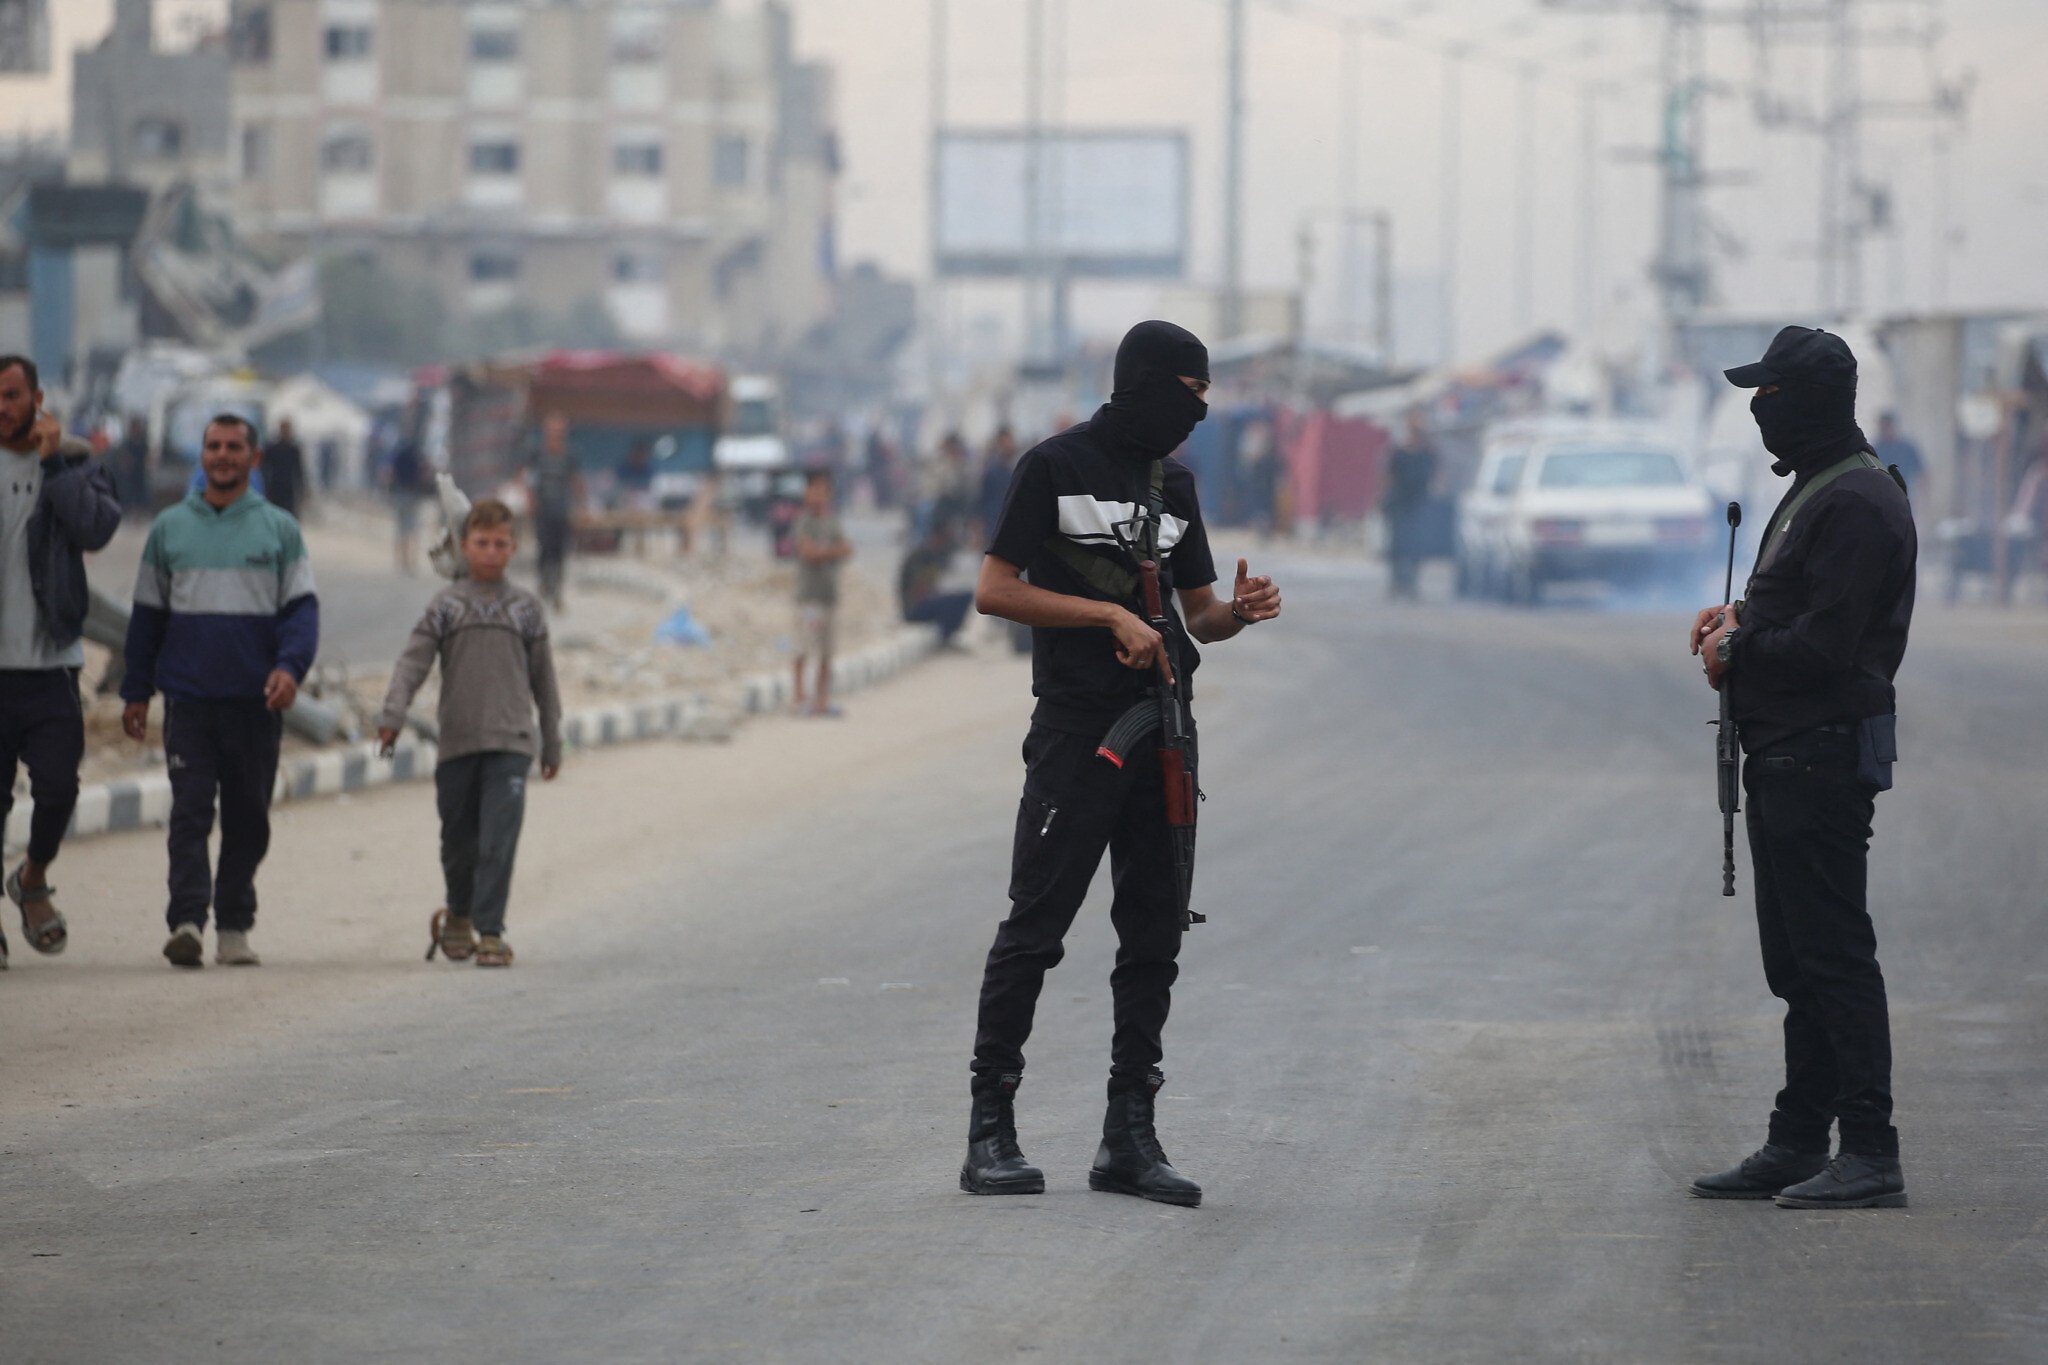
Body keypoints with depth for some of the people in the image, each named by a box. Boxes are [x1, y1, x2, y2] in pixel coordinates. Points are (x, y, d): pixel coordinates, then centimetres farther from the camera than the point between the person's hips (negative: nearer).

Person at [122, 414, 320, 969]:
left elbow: (302, 608, 2)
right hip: (187, 696, 0)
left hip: (256, 699, 0)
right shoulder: (169, 527, 10)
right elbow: (147, 615, 14)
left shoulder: (279, 529, 7)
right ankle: (187, 920, -17)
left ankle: (234, 927, 13)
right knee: (190, 811, -10)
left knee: (248, 818, 5)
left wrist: (290, 665, -17)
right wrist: (136, 692, 10)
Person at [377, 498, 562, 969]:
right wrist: (392, 714, -15)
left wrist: (552, 744, 17)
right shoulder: (446, 604, 7)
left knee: (499, 840, -12)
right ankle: (459, 915, 32)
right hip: (457, 740, 1)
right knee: (459, 841, 9)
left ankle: (490, 930, -12)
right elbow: (413, 661, 0)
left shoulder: (526, 608, 10)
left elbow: (543, 679, 15)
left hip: (511, 741, -1)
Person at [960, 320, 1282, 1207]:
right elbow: (995, 591, -8)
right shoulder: (1056, 466, -3)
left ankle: (1129, 1135, 9)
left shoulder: (1174, 481, 16)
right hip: (1076, 731, -6)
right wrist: (1110, 616, -15)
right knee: (1035, 930, -6)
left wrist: (1237, 613, -3)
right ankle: (991, 1131, -3)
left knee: (1154, 936, 5)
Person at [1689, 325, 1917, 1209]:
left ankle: (1871, 1154, -8)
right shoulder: (1816, 490, 17)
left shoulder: (1856, 502, -17)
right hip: (1786, 757, 11)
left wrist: (1736, 650, -8)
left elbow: (1823, 647, -23)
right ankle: (1798, 1145, 20)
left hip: (1823, 756, -11)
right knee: (1799, 962, 14)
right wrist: (1740, 619, 9)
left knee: (1833, 956, -10)